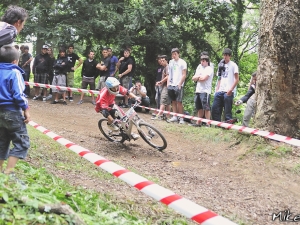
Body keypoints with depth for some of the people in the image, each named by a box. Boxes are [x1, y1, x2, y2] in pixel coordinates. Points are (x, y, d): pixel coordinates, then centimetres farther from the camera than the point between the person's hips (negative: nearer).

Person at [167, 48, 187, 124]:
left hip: (178, 85, -6)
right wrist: (168, 83, 8)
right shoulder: (171, 62, 15)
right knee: (173, 101, 8)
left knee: (179, 102, -8)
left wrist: (180, 84, -13)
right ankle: (174, 116, 12)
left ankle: (181, 118, -4)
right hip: (171, 85, 6)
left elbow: (184, 75, -6)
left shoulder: (182, 62, -2)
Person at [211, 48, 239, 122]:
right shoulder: (221, 65, 20)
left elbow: (236, 79, -4)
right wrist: (217, 89, 10)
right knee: (215, 108, 4)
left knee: (227, 110, -6)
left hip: (228, 92, -7)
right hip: (220, 91, 7)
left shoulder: (233, 65, 1)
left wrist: (231, 89, -15)